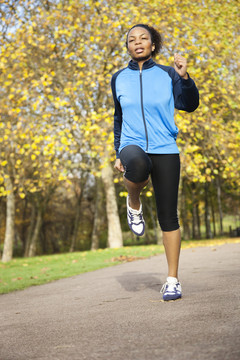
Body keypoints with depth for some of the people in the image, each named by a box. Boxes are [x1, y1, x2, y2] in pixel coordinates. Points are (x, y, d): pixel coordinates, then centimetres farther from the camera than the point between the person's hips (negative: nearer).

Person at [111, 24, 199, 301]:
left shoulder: (167, 74, 4)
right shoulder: (119, 78, 12)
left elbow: (189, 105, -7)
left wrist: (184, 77, -23)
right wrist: (118, 153, 12)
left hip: (165, 150, 0)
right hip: (133, 147, 1)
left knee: (168, 217, -1)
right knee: (136, 167, -39)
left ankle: (172, 280, 12)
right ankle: (134, 204, -5)